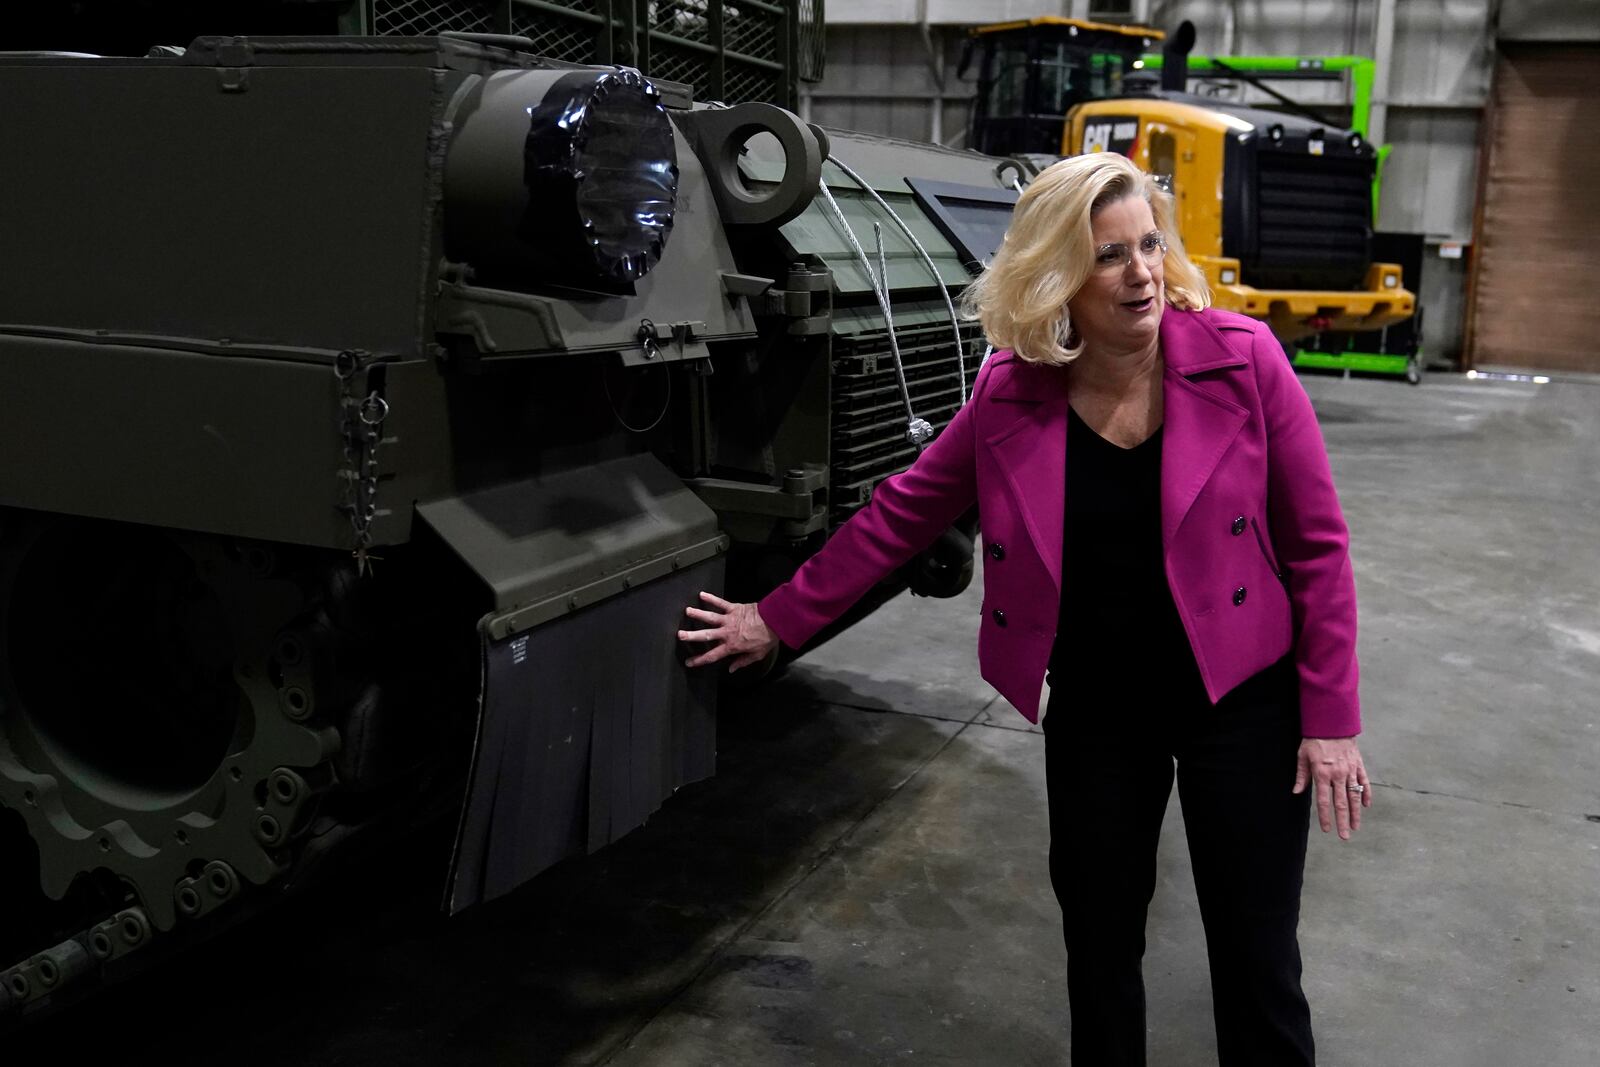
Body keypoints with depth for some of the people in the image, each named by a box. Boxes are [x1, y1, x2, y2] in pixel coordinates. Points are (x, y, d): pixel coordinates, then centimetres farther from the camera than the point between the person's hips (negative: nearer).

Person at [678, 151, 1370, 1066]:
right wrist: (781, 619, 5)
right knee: (1099, 945, 15)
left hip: (1240, 700, -2)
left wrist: (1331, 719, -9)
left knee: (1257, 962, 7)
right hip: (1094, 711, 2)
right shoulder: (1012, 395, -8)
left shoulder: (1243, 360, -13)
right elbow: (903, 512, 2)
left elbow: (1317, 546, -8)